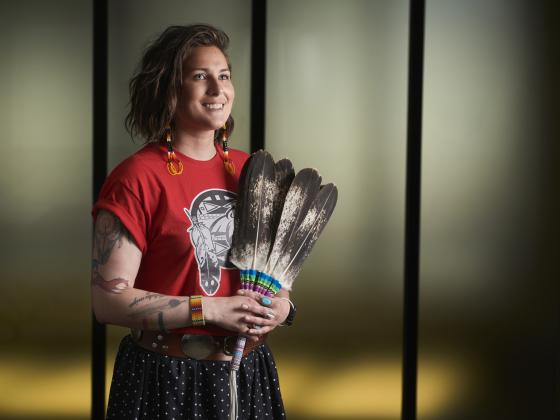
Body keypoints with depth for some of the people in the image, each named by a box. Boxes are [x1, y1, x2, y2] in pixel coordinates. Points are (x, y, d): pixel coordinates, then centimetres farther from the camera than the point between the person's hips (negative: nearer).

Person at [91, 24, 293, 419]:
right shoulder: (137, 178, -14)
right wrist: (212, 310, -19)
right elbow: (109, 301, -16)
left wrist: (281, 304, -4)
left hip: (249, 372, 6)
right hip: (169, 379, -5)